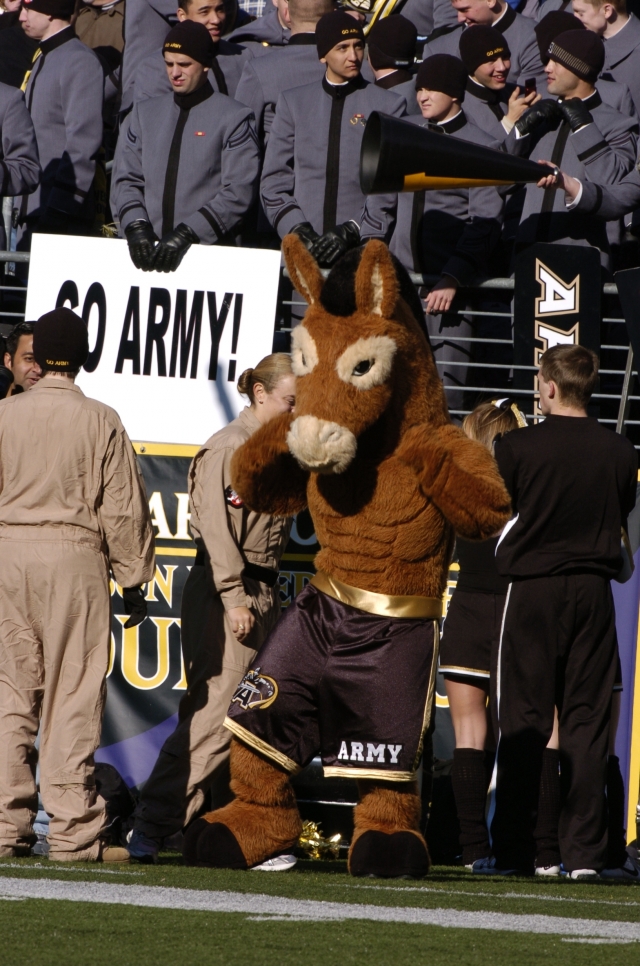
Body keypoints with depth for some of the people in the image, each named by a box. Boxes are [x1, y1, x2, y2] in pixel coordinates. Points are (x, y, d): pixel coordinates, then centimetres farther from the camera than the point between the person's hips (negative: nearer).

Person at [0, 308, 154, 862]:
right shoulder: (100, 422, -2)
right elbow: (124, 510, -1)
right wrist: (133, 581, 7)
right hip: (75, 557, -2)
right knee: (73, 698, -1)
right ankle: (73, 832, -2)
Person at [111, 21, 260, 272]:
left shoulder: (233, 119, 0)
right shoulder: (144, 115, 15)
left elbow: (239, 192, -7)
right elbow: (125, 179, 10)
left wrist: (188, 233, -15)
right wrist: (136, 226, -8)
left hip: (207, 250, -3)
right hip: (149, 251, 3)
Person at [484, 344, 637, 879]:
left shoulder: (517, 447, -8)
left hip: (533, 590, -2)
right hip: (594, 592, 2)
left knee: (523, 722, 2)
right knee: (587, 723, 4)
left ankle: (512, 850, 1)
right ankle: (584, 851, -1)